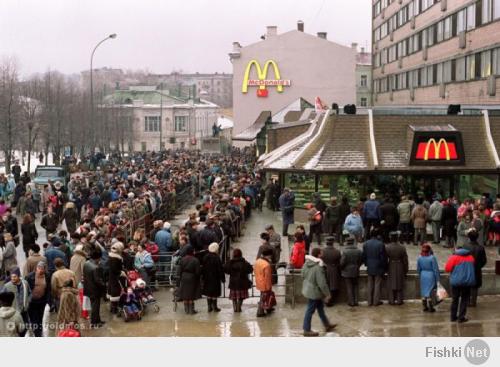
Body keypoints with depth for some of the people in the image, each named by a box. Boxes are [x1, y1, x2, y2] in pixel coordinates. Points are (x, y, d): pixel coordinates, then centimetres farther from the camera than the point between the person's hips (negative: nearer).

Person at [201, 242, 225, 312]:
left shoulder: (205, 257, 0)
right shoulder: (216, 258, -16)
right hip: (215, 278, -5)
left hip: (207, 278, 5)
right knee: (214, 293, 2)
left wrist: (203, 277, 16)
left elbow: (203, 268, 7)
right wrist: (222, 278, -5)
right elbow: (220, 269, -13)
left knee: (208, 293, 11)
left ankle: (209, 307, 14)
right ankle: (214, 307, 6)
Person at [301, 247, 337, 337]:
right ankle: (307, 330, 16)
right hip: (314, 292, -9)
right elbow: (322, 283, -24)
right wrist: (327, 294, -14)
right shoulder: (318, 267, -28)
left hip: (307, 290, 9)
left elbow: (303, 276, 10)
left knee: (320, 307, 22)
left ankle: (327, 325, 36)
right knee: (310, 310, 4)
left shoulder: (306, 263, -2)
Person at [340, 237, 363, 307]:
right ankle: (356, 301, 19)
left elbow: (342, 262, -17)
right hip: (355, 272, 4)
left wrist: (341, 269, 2)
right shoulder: (359, 251, -5)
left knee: (349, 287, 5)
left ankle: (351, 302, 7)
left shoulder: (345, 251, -19)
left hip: (347, 272, -4)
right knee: (355, 286, 16)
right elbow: (361, 261, 1)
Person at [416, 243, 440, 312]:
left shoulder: (420, 258, -2)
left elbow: (418, 269, 7)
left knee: (423, 291, 13)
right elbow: (435, 269, -11)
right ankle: (431, 308, 9)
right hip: (431, 276, -4)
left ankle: (425, 307, 19)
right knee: (430, 292, 4)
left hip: (423, 276, 4)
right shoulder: (432, 258, -16)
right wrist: (437, 278, -3)